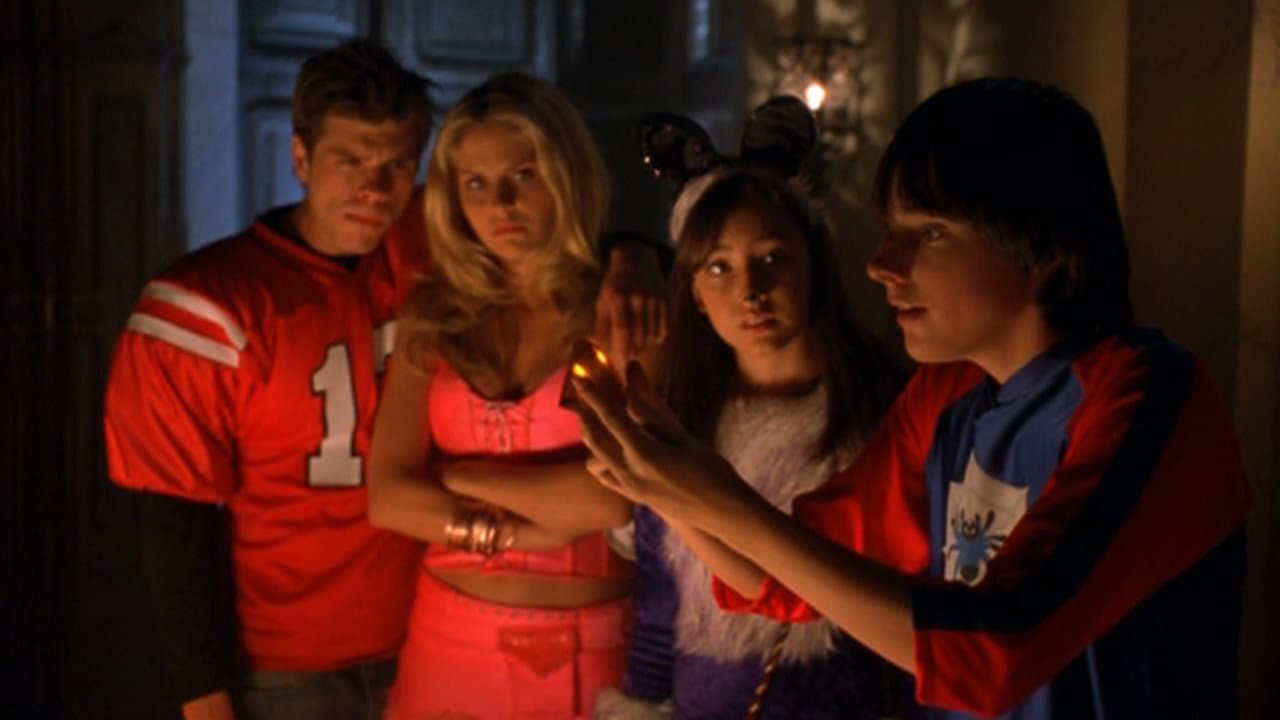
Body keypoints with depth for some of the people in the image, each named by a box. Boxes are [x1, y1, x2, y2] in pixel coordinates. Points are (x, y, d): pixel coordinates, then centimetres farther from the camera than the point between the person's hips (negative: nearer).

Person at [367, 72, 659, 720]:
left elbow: (622, 494, -19)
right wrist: (517, 532, -14)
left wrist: (457, 475, -9)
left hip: (593, 646, -3)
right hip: (453, 640, 3)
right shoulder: (433, 318, 2)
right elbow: (387, 496, -4)